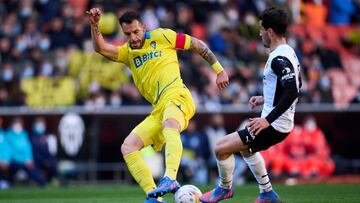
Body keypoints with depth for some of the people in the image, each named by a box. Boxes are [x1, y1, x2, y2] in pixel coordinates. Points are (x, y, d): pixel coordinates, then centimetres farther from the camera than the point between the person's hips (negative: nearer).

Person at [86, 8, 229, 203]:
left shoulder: (161, 36, 8)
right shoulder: (128, 52, 22)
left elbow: (197, 45, 13)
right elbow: (101, 48, 6)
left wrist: (219, 70, 11)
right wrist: (94, 25, -11)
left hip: (177, 97, -7)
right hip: (158, 111, 7)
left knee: (169, 123, -40)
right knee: (127, 147, -7)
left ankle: (170, 179, -60)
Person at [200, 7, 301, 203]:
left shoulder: (279, 59, -22)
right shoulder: (289, 53, 9)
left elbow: (292, 91, -32)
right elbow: (295, 85, 23)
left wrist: (268, 120, -31)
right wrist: (266, 99, 22)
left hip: (273, 126, -11)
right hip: (283, 123, 11)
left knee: (221, 148, -6)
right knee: (246, 148, 35)